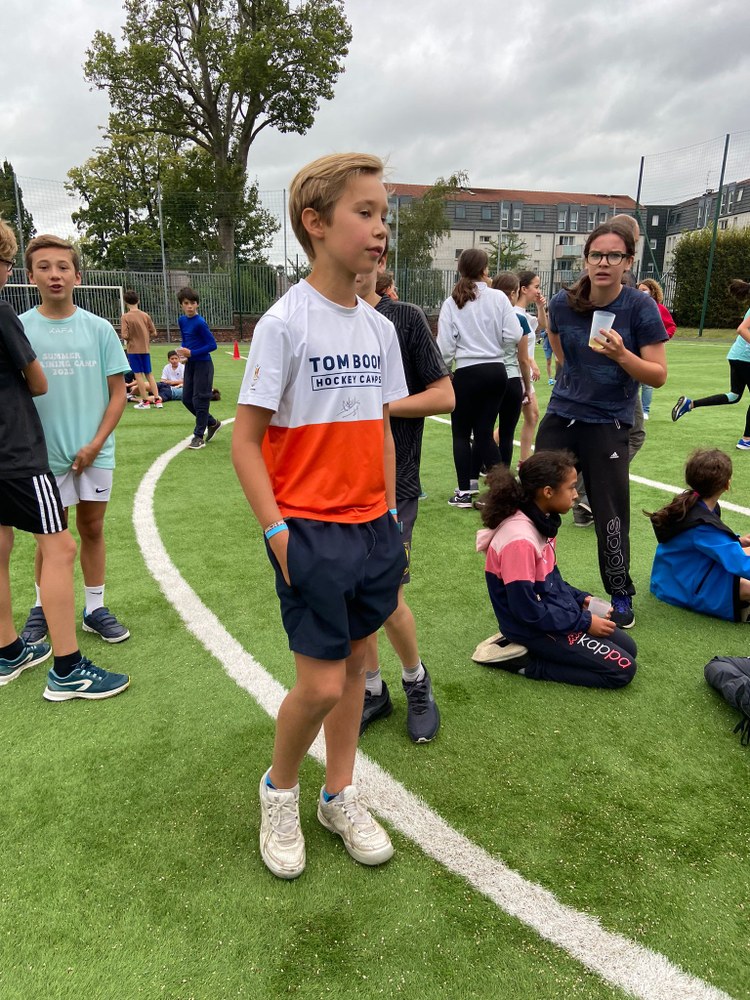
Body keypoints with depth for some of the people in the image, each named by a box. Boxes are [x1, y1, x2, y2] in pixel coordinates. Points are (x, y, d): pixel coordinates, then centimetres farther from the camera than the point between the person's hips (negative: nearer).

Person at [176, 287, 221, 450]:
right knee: (187, 399, 11)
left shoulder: (200, 323, -16)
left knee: (199, 400, -3)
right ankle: (212, 423, 28)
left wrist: (192, 353, -19)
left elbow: (212, 345, -17)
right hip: (190, 364, 8)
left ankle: (198, 436, 7)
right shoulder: (182, 320, 6)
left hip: (202, 365, -8)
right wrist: (183, 351, -2)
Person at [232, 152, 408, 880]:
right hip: (310, 531, -6)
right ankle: (279, 790, 29)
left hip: (371, 528, 6)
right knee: (320, 685, -2)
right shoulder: (285, 322, -12)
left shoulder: (379, 327, 7)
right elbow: (246, 442, -11)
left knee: (352, 664, 15)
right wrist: (277, 534, -15)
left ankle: (340, 797, 35)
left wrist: (389, 518, 9)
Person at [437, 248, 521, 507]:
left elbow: (445, 346, -5)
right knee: (484, 432, 10)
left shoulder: (451, 303, -3)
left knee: (461, 433, 9)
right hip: (497, 371, 2)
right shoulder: (499, 297, -1)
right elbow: (514, 336, -6)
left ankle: (464, 492, 11)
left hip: (468, 373, -2)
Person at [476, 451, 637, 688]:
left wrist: (580, 598, 4)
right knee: (623, 669, -6)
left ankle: (527, 650, 9)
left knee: (627, 648, 13)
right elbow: (526, 610, -25)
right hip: (536, 629, -9)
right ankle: (527, 661, -4)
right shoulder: (520, 540, -29)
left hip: (554, 611, 9)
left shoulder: (542, 522, 1)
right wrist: (583, 622, -17)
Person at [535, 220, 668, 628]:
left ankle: (621, 597, 21)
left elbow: (658, 375, -13)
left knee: (610, 516, 0)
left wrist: (621, 354, -28)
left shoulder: (641, 308, -13)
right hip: (560, 417, 4)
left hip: (608, 424, -3)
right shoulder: (563, 303, -5)